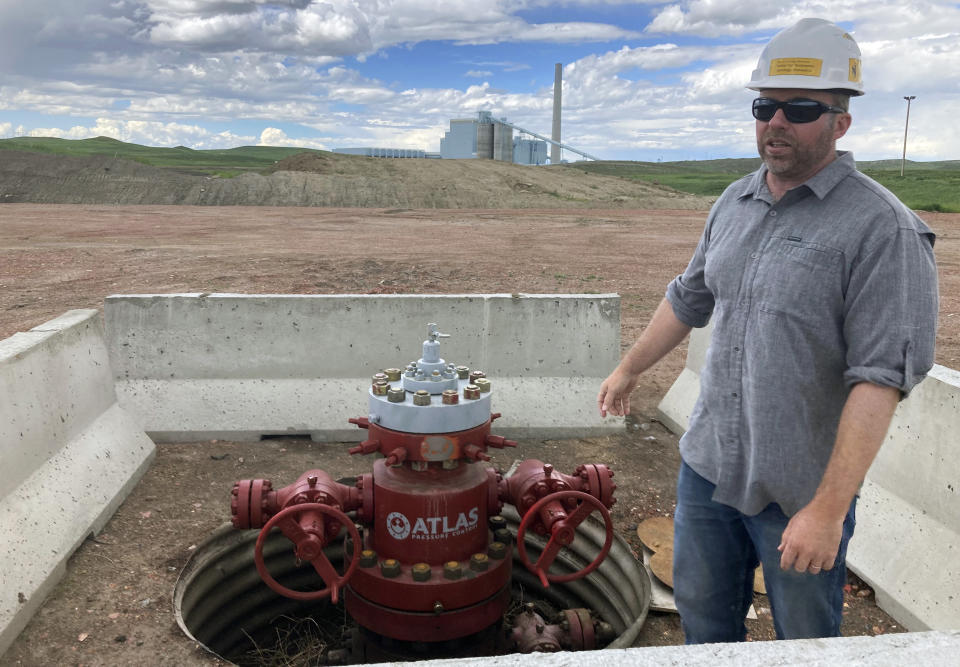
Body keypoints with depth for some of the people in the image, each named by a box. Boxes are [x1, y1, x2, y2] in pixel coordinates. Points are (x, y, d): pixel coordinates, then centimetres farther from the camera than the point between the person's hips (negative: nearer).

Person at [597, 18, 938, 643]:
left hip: (801, 491, -5)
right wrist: (629, 369, 26)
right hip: (708, 466, 6)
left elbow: (881, 378, -21)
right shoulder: (735, 203, 5)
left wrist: (829, 508, -24)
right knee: (703, 612, 22)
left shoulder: (882, 228, -16)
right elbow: (689, 299, 18)